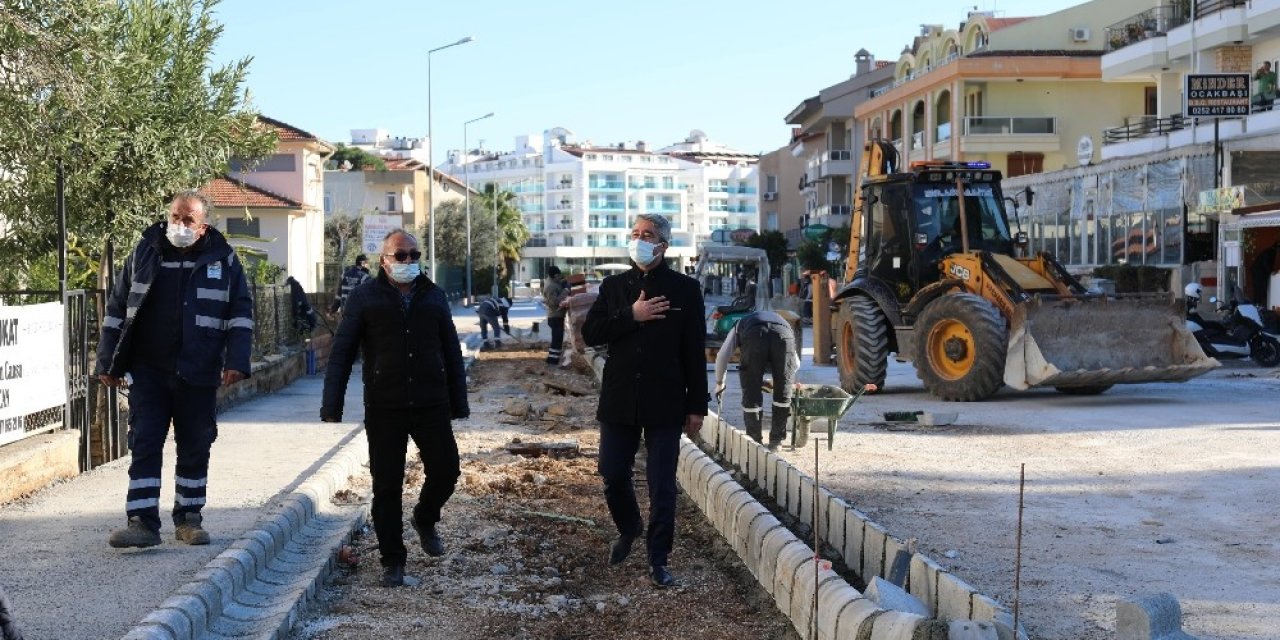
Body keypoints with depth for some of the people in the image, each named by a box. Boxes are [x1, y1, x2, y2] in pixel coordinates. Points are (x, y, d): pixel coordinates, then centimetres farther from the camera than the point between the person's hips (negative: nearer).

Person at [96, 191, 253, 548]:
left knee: (195, 448, 7)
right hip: (148, 371, 1)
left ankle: (189, 519, 19)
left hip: (198, 373, 0)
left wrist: (236, 362, -9)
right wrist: (108, 363, 6)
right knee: (144, 445, -4)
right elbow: (117, 311, 10)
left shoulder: (223, 260, 2)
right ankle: (142, 522, -3)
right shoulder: (144, 254, 6)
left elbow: (241, 313, 2)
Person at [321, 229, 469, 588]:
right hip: (383, 408, -2)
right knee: (387, 487, 1)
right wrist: (331, 407, -7)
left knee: (446, 470, -1)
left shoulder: (433, 296, 9)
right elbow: (341, 353, -1)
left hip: (431, 405, 2)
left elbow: (452, 352, 13)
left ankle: (425, 519, 30)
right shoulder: (365, 297, 1)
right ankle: (392, 560, 13)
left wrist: (459, 403, 10)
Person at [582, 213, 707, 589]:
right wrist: (631, 315, -15)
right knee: (613, 476, 10)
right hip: (620, 401, 3)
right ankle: (628, 529, 38)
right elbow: (590, 333, -2)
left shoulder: (684, 289, -1)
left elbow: (694, 352, -1)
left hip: (664, 404, -3)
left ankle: (658, 560, 12)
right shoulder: (614, 286, 7)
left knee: (662, 486, 1)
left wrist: (697, 405, -3)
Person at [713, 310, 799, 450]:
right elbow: (796, 363, 40)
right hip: (784, 334, 2)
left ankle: (754, 440, 15)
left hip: (754, 335, -2)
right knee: (783, 390, 15)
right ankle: (776, 440, 19)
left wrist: (719, 383, 41)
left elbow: (722, 355, 30)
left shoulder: (740, 325, 41)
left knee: (751, 391, 10)